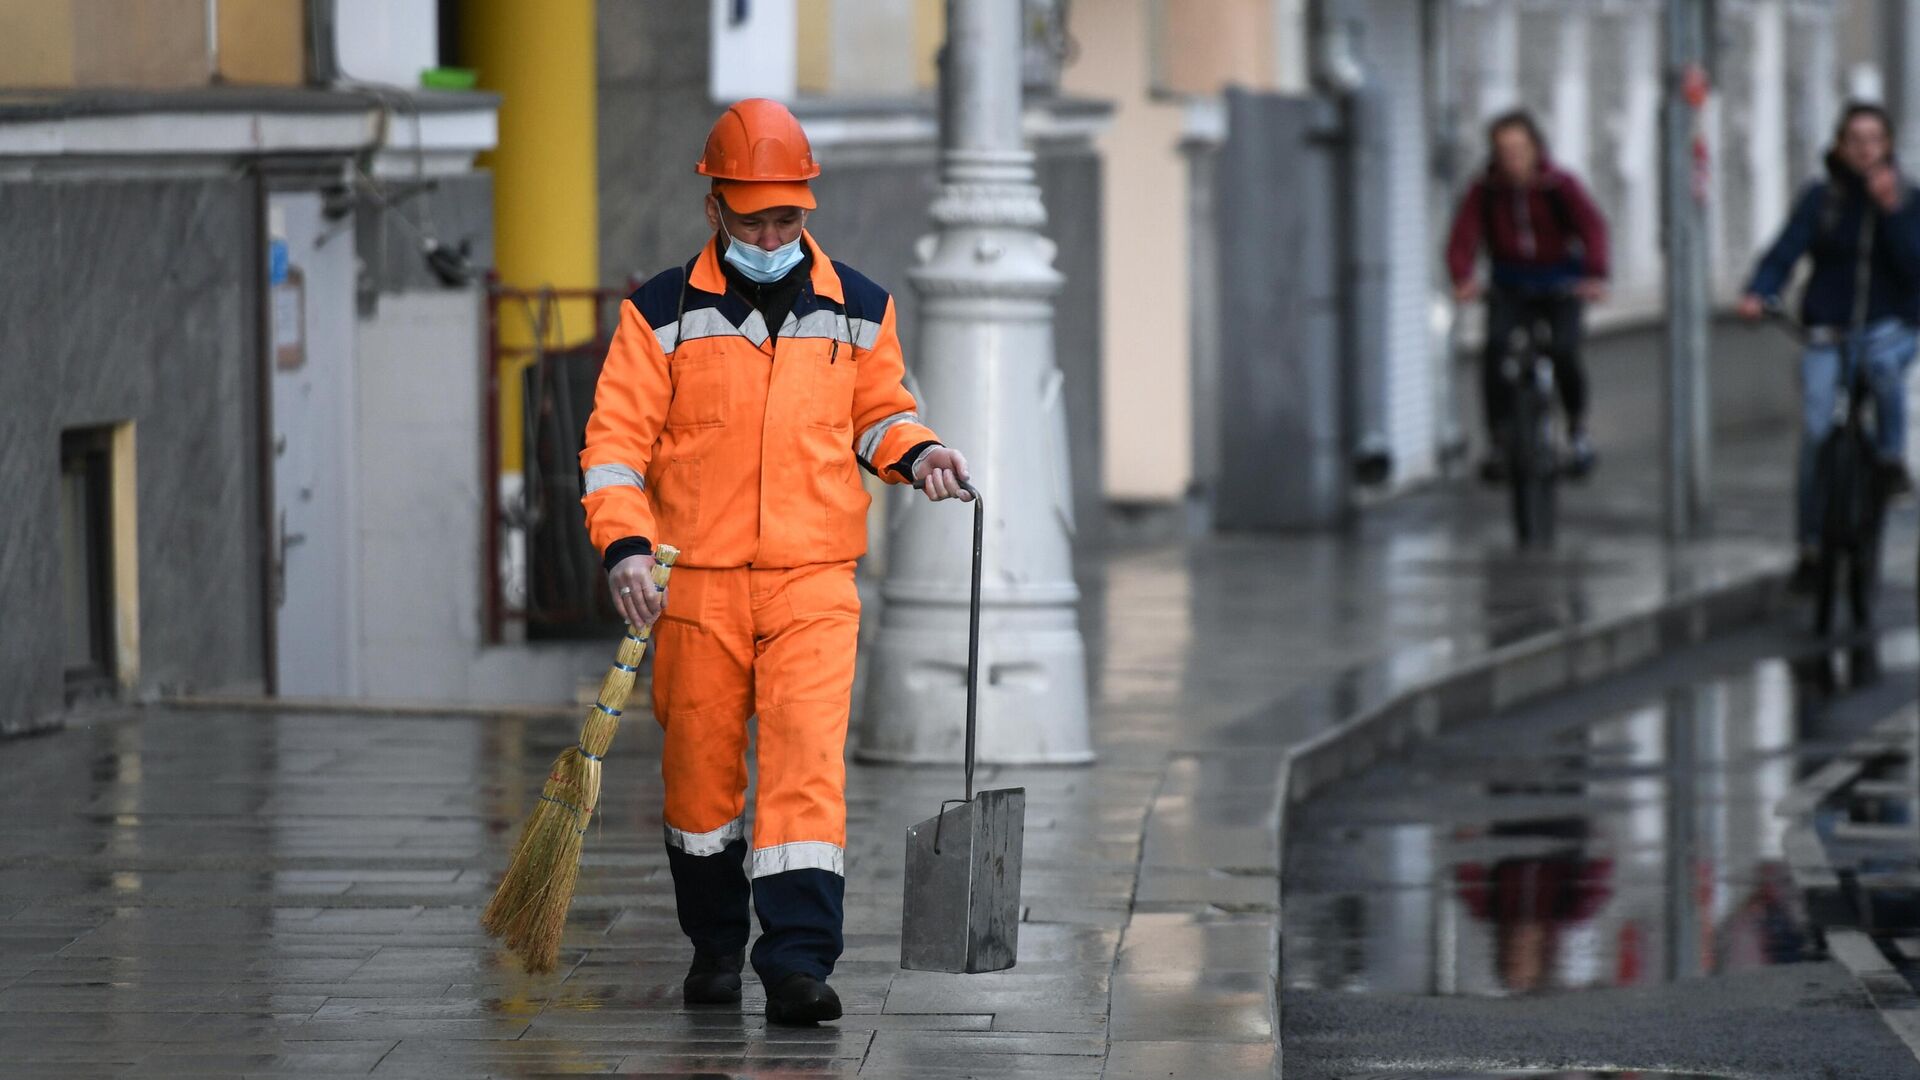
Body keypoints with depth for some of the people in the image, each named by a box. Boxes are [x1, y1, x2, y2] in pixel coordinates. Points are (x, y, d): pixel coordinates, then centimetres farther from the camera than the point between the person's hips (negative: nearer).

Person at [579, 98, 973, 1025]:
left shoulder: (856, 308, 7)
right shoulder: (662, 313, 0)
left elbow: (877, 411, 22)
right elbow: (616, 437, -2)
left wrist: (912, 452, 1)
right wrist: (625, 543, -16)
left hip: (815, 581, 0)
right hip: (696, 579, 0)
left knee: (807, 762, -13)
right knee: (700, 768, 8)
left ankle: (798, 957, -18)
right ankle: (713, 945, 27)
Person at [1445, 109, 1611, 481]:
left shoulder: (1560, 186, -10)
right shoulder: (1485, 192, -7)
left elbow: (1592, 226, -22)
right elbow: (1463, 236, -19)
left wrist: (1596, 274, -41)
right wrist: (1462, 277, -41)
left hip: (1560, 286, -1)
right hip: (1510, 291, 1)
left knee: (1563, 352, -21)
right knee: (1496, 346, -23)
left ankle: (1578, 429, 8)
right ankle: (1498, 443, -14)